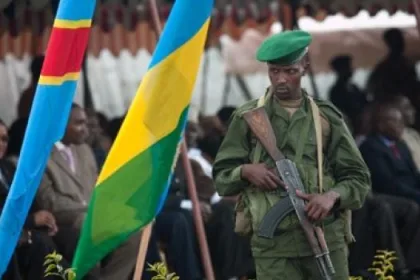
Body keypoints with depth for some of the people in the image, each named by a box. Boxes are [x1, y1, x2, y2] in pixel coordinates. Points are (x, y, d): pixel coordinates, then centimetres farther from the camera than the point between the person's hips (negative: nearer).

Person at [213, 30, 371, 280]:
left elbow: (358, 177, 8)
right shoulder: (248, 119, 7)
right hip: (273, 243, -1)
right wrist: (245, 171, -12)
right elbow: (222, 177, 10)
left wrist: (333, 196, -12)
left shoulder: (327, 118, 8)